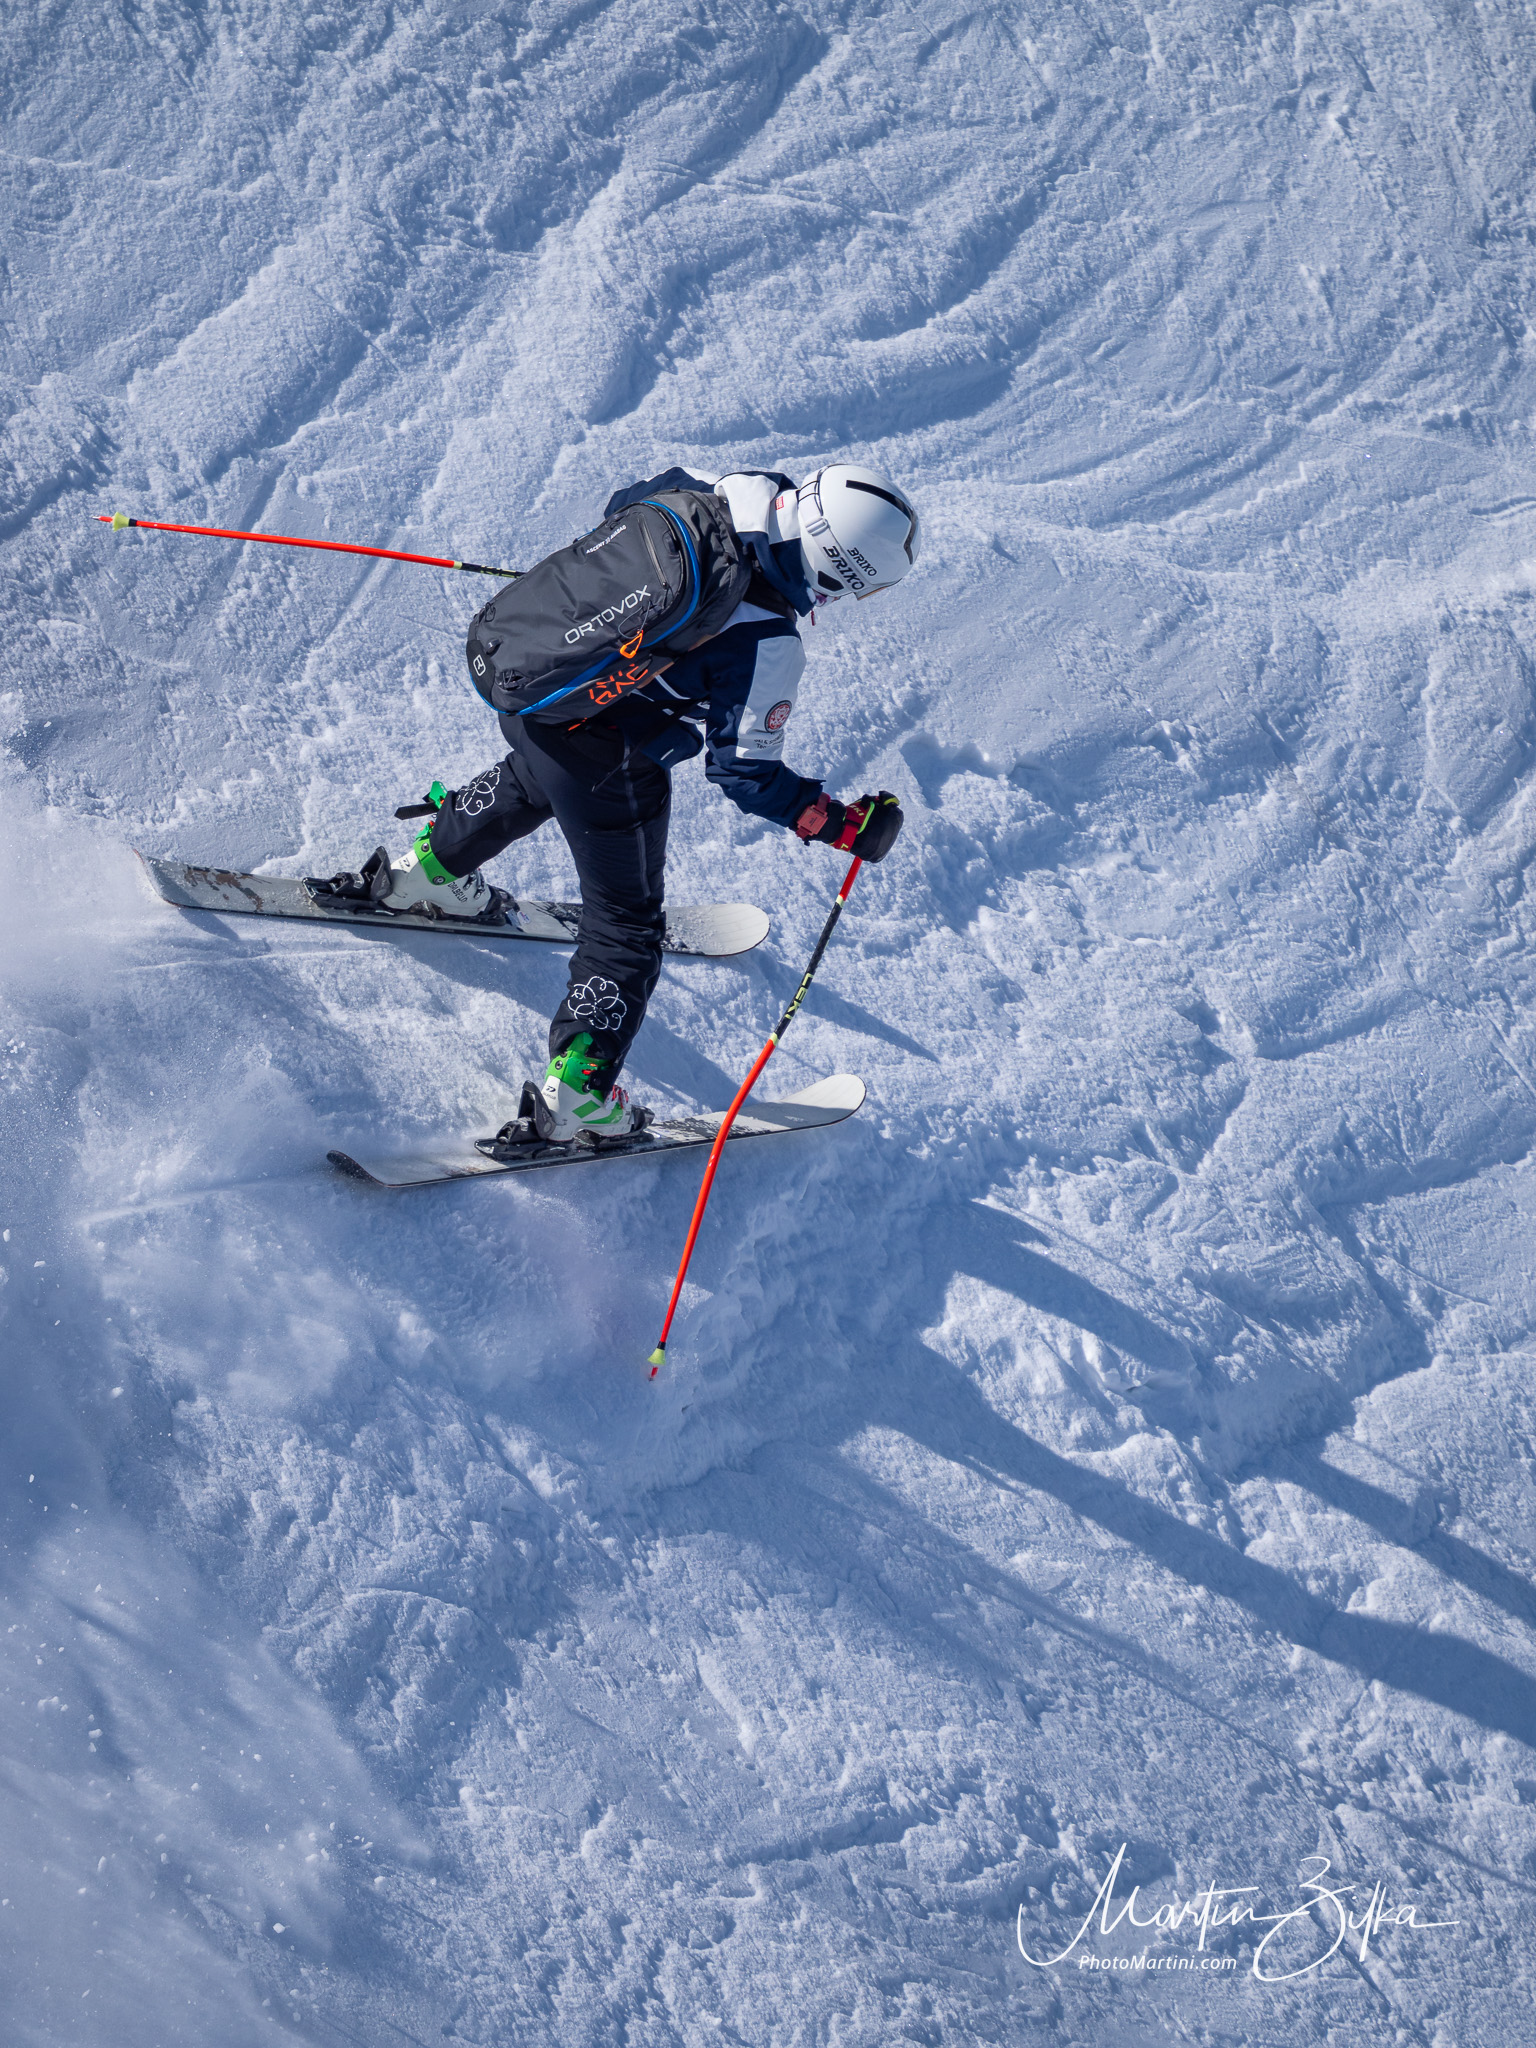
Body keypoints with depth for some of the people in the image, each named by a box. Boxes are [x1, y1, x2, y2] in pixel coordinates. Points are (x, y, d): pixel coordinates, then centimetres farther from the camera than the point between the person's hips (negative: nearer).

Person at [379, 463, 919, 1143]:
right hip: (602, 769, -7)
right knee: (627, 925, 12)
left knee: (528, 782, 41)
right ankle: (573, 1100, 19)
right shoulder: (767, 645, -29)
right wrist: (844, 824, -13)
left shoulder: (742, 488, -10)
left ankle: (428, 871, 63)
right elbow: (744, 769, -21)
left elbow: (622, 506, 9)